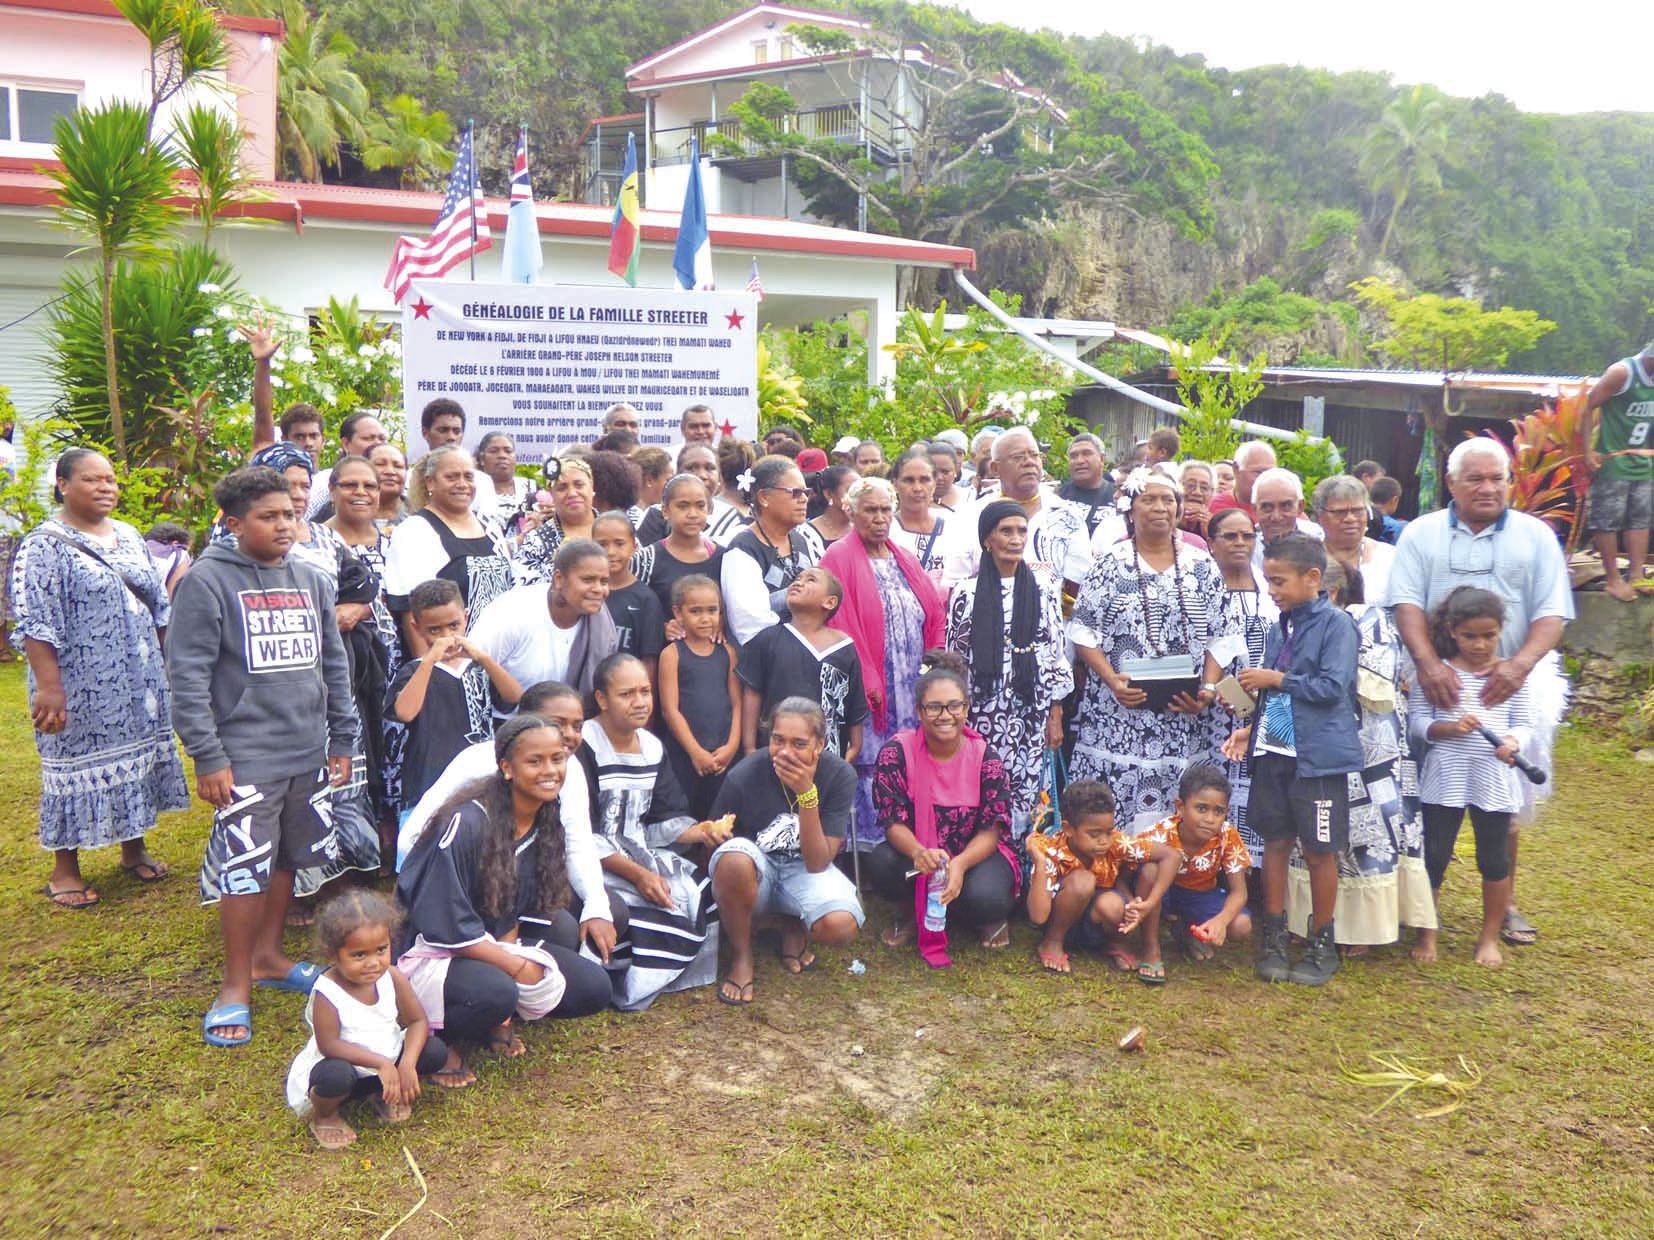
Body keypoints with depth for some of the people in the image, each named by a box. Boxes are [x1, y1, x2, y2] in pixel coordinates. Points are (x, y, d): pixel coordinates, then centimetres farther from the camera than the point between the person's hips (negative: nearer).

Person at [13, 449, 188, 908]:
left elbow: (158, 604, 17)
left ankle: (134, 849, 28)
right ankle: (64, 870, 14)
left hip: (139, 681, 7)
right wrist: (49, 687, -21)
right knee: (78, 762, 1)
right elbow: (33, 624, -16)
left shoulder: (128, 536, 11)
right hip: (82, 687, -6)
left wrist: (167, 663, 15)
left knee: (138, 756, 13)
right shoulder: (45, 545, -10)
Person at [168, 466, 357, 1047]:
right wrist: (207, 758, -14)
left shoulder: (310, 580, 10)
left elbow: (333, 665, 16)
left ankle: (268, 955, 32)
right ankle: (237, 984, 13)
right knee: (245, 872, -2)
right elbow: (188, 677, -11)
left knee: (289, 859, 15)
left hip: (309, 754, 6)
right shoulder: (208, 581, -8)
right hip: (247, 757, -6)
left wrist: (341, 739, 13)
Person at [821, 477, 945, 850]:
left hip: (913, 692, 6)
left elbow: (933, 620, 14)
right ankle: (867, 845, 4)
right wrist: (865, 683, -18)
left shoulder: (905, 560, 16)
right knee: (871, 771, -4)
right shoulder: (839, 558, -3)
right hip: (870, 694, -6)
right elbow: (840, 625, -12)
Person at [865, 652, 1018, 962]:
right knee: (881, 863, -31)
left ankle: (989, 919, 8)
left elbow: (991, 830, -14)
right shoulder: (897, 752, -13)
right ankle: (910, 911, 4)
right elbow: (894, 822, -14)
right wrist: (918, 852, -38)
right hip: (916, 853, 1)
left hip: (976, 854, -1)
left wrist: (959, 864, -35)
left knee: (985, 896, -33)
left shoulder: (985, 756, -12)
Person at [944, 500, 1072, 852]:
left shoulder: (1043, 591, 6)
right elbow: (954, 660, 2)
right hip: (983, 714, -2)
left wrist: (1055, 717, 4)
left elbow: (1056, 656, 7)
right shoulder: (967, 593, -1)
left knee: (1025, 795, 3)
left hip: (1032, 716, 2)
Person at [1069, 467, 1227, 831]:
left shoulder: (1202, 567, 11)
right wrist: (1112, 680, -15)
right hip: (1116, 714, -2)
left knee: (1170, 818, 2)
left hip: (1179, 718, 2)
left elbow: (1218, 639, 10)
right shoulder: (1111, 563, 3)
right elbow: (1084, 632, -1)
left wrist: (1208, 690, -5)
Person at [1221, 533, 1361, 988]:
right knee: (1275, 842, 11)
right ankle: (1273, 939, 23)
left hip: (1318, 755, -6)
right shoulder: (1279, 628, 11)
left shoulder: (1336, 624, -10)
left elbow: (1332, 687, -18)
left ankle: (1322, 946, 20)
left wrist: (1276, 679, -13)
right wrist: (1251, 728, 6)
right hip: (1274, 751, 6)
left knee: (1319, 850, 6)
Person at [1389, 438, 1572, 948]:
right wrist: (1428, 663, -21)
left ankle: (1505, 904, 22)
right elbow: (1407, 603, -5)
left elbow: (1552, 613, 0)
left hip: (1509, 689, 1)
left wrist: (1520, 665, -18)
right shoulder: (1421, 534, 6)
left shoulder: (1535, 536, 7)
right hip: (1439, 687, -1)